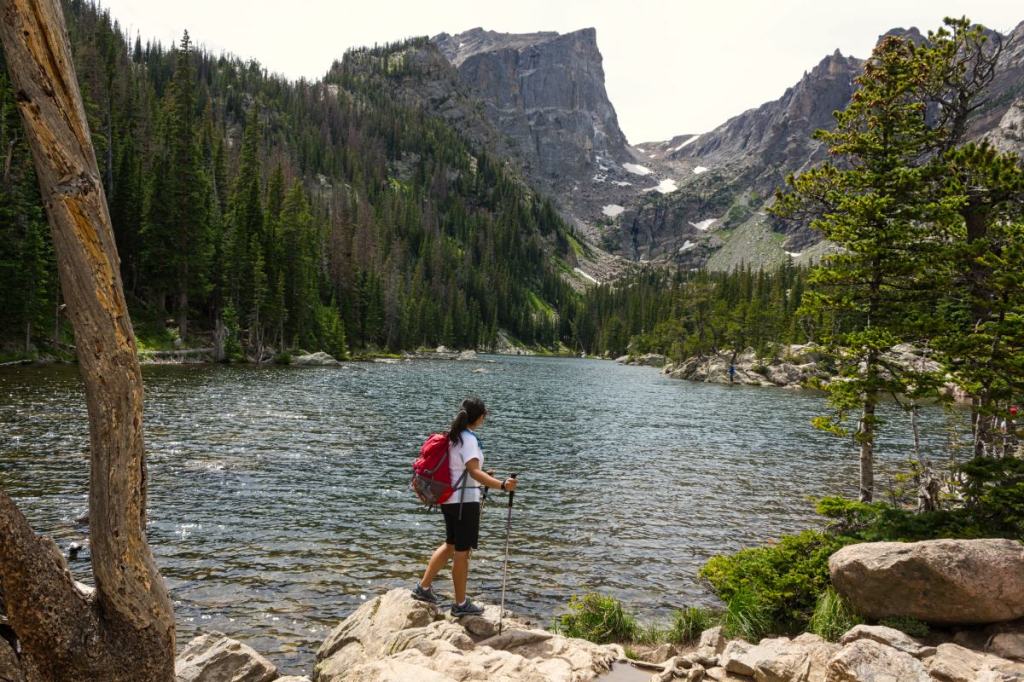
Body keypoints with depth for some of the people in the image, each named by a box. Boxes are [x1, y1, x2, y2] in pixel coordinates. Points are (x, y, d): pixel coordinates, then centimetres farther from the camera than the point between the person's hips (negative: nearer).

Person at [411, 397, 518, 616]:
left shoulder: (452, 436, 9)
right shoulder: (469, 439, -19)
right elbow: (475, 471, -30)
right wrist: (501, 485, -41)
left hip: (449, 499, 9)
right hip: (465, 501, -9)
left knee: (451, 545, 23)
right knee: (462, 552, 2)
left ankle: (423, 587, 30)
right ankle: (461, 604, 14)